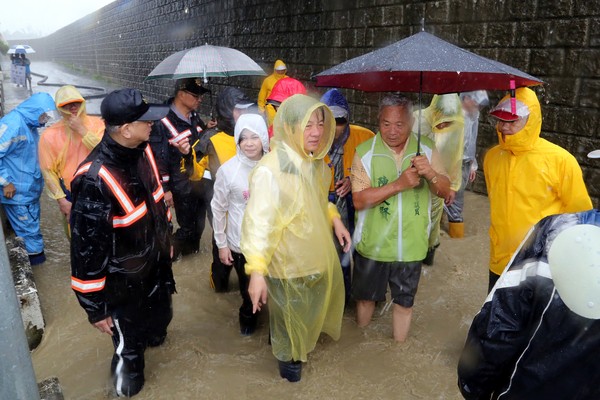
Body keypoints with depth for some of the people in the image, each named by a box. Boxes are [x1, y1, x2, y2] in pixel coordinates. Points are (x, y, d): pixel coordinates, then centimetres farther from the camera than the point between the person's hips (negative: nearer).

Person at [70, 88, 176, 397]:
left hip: (157, 265, 7)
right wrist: (94, 306, -17)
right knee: (130, 344, 17)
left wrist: (165, 239, 20)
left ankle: (153, 335, 65)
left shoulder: (142, 151, -9)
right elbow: (87, 248, -25)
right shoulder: (96, 179, -33)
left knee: (160, 318, 31)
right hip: (124, 285, -7)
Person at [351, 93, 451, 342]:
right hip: (372, 244, -1)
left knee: (404, 301, 17)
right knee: (366, 297, 19)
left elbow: (445, 191, -5)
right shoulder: (365, 152, -13)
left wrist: (430, 173, -26)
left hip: (411, 244, 2)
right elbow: (359, 200, -20)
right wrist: (398, 184, -30)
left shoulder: (427, 149, -4)